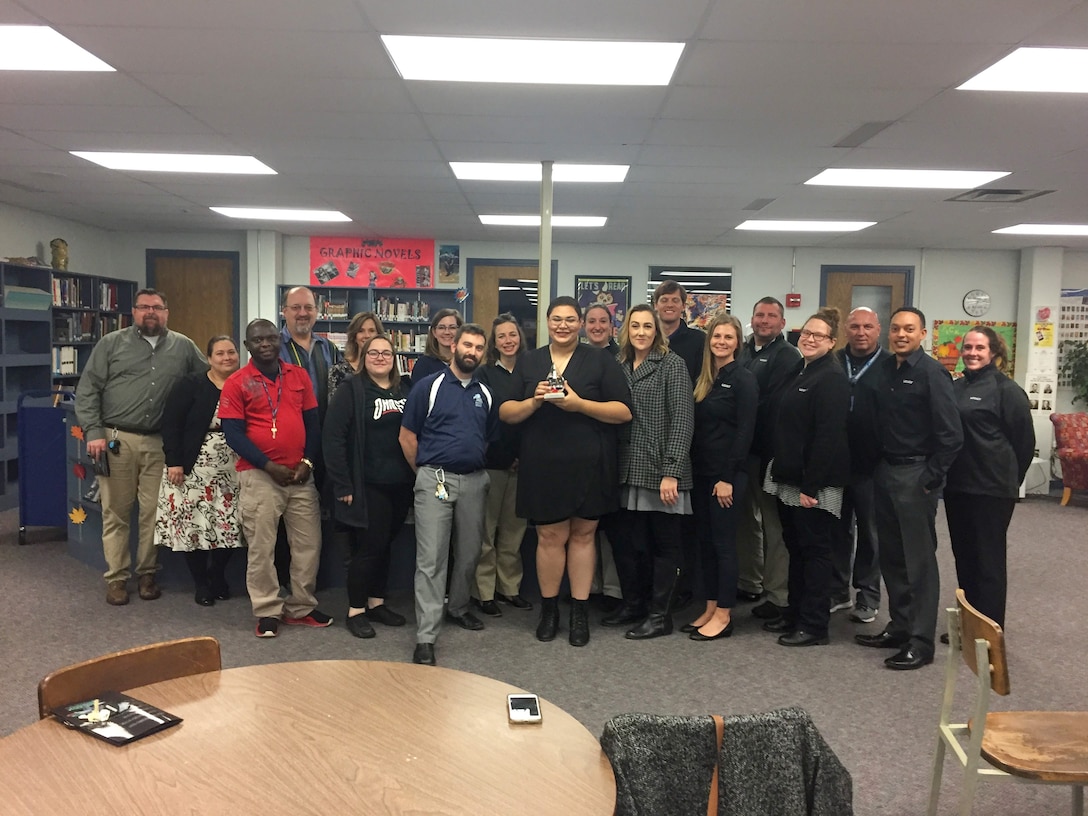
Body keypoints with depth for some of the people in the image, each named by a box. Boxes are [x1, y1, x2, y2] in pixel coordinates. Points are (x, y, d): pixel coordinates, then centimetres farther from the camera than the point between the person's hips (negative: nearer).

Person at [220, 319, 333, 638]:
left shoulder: (299, 375, 7)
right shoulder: (237, 382, -3)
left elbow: (313, 422, 10)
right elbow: (233, 433, -8)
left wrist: (307, 461, -3)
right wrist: (269, 466, -14)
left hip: (300, 474, 4)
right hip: (259, 475, -4)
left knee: (308, 543, 8)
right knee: (261, 547, 2)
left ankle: (302, 608, 22)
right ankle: (267, 612, 15)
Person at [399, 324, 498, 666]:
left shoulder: (486, 394, 11)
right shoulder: (428, 386, -2)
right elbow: (407, 436, -1)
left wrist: (477, 465, 13)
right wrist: (425, 472, 2)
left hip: (474, 481, 5)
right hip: (435, 480, -5)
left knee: (469, 553, 15)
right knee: (431, 559, -6)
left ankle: (458, 608, 37)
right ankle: (425, 637, -4)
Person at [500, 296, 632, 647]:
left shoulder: (601, 360, 3)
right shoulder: (528, 362, 11)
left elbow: (624, 411, -4)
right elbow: (506, 413, 7)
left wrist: (580, 404, -16)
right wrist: (534, 401, -13)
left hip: (589, 465, -1)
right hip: (543, 466, 1)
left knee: (582, 535, 6)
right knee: (550, 537, 3)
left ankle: (580, 612, 17)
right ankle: (549, 608, 20)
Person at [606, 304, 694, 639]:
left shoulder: (672, 364, -6)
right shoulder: (621, 366, 13)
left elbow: (683, 420, -12)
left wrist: (671, 472, -18)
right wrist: (614, 467, 6)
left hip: (660, 471, -6)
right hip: (629, 472, 6)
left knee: (664, 544, 5)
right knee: (627, 544, 12)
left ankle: (659, 615, 16)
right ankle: (633, 604, 29)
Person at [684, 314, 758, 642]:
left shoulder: (744, 379, -8)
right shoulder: (704, 378, 12)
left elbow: (745, 431, -13)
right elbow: (697, 427, 12)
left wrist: (728, 478, -16)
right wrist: (693, 469, 6)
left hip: (726, 475, -7)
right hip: (701, 472, 7)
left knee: (723, 543, 0)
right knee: (706, 542, 11)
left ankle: (723, 616, 9)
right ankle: (710, 609, 20)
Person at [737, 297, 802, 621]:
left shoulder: (788, 357, -8)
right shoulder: (742, 351, 12)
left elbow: (774, 406, -16)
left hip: (768, 450, -7)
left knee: (773, 521, -1)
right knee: (746, 517, 16)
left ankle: (778, 595, 8)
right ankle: (749, 582, 29)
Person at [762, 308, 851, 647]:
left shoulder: (833, 378, -13)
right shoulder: (801, 372, 15)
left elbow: (828, 436, -20)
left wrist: (810, 486, -22)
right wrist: (781, 472, 13)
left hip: (814, 483, -9)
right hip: (790, 478, 9)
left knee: (815, 549, 0)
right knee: (796, 547, 16)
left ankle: (814, 625, 9)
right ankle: (795, 613, 27)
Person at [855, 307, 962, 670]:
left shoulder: (932, 373, -10)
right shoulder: (884, 369, 7)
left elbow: (951, 434, -13)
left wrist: (930, 478, -13)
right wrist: (876, 467, 7)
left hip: (915, 474, -6)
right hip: (885, 472, 7)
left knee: (920, 558, 1)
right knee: (891, 555, 13)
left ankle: (921, 642, 9)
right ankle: (900, 626, 26)